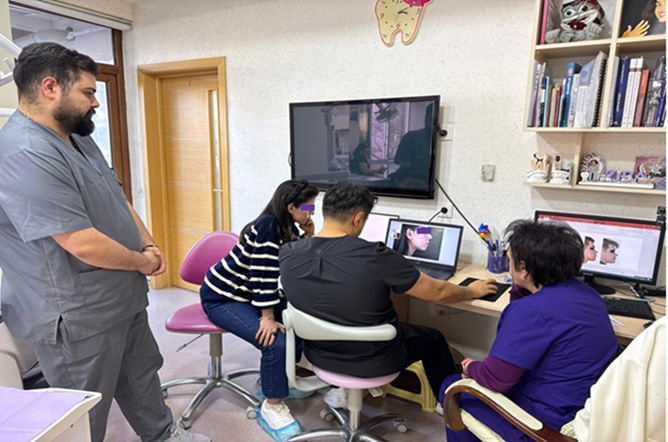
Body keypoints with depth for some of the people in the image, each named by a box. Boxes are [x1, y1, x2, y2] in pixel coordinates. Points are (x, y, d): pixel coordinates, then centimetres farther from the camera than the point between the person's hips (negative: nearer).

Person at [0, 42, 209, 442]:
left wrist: (149, 244, -1)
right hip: (78, 318, -9)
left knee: (143, 376, 27)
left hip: (123, 300, 10)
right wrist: (143, 262, -12)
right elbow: (84, 244, -29)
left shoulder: (79, 139, 8)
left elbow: (117, 199, 14)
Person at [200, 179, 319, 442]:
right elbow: (263, 275, -27)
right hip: (221, 297, -9)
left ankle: (275, 379, 21)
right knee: (276, 341, -25)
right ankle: (271, 407, -4)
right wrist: (268, 317, -25)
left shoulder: (288, 229, 2)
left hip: (246, 295, 9)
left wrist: (309, 236, -6)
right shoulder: (268, 226, -25)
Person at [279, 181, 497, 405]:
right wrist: (472, 291, 5)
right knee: (433, 339, 24)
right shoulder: (375, 257, -29)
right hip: (372, 360, -4)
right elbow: (438, 292, -15)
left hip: (319, 354, 5)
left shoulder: (288, 253, -16)